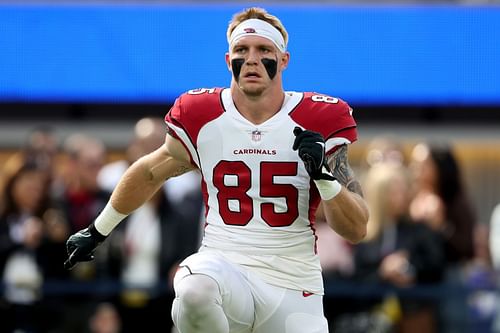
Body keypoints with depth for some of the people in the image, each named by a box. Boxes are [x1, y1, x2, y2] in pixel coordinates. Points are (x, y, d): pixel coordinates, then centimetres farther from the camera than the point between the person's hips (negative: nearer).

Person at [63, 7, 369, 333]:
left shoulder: (319, 122, -1)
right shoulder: (201, 117, 2)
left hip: (293, 290, 1)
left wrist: (323, 175, -20)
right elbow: (149, 173, 22)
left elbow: (356, 230, -2)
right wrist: (98, 231, 31)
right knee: (194, 291, -36)